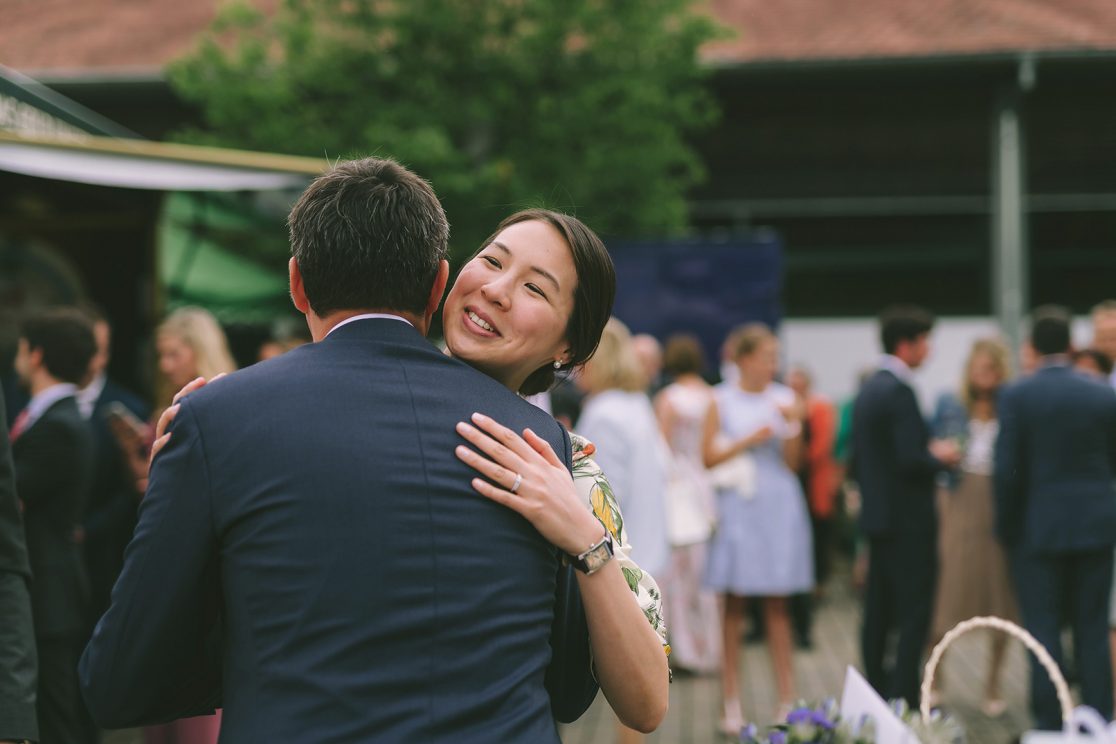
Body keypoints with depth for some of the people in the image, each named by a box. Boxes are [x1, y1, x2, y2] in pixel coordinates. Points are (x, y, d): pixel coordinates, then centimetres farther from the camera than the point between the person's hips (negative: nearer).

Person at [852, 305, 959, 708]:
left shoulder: (868, 390, 11)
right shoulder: (899, 392, -18)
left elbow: (857, 460, 16)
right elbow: (911, 460, -23)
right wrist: (940, 458, -5)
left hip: (878, 517, 9)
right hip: (908, 520, -9)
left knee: (878, 614, 13)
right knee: (914, 617, -6)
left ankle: (876, 691, 20)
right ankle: (905, 700, -7)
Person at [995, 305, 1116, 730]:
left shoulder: (1017, 397, -9)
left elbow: (1007, 469, -9)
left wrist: (1006, 526, 2)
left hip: (1039, 530, -3)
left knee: (1043, 631, 3)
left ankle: (1049, 724, 3)